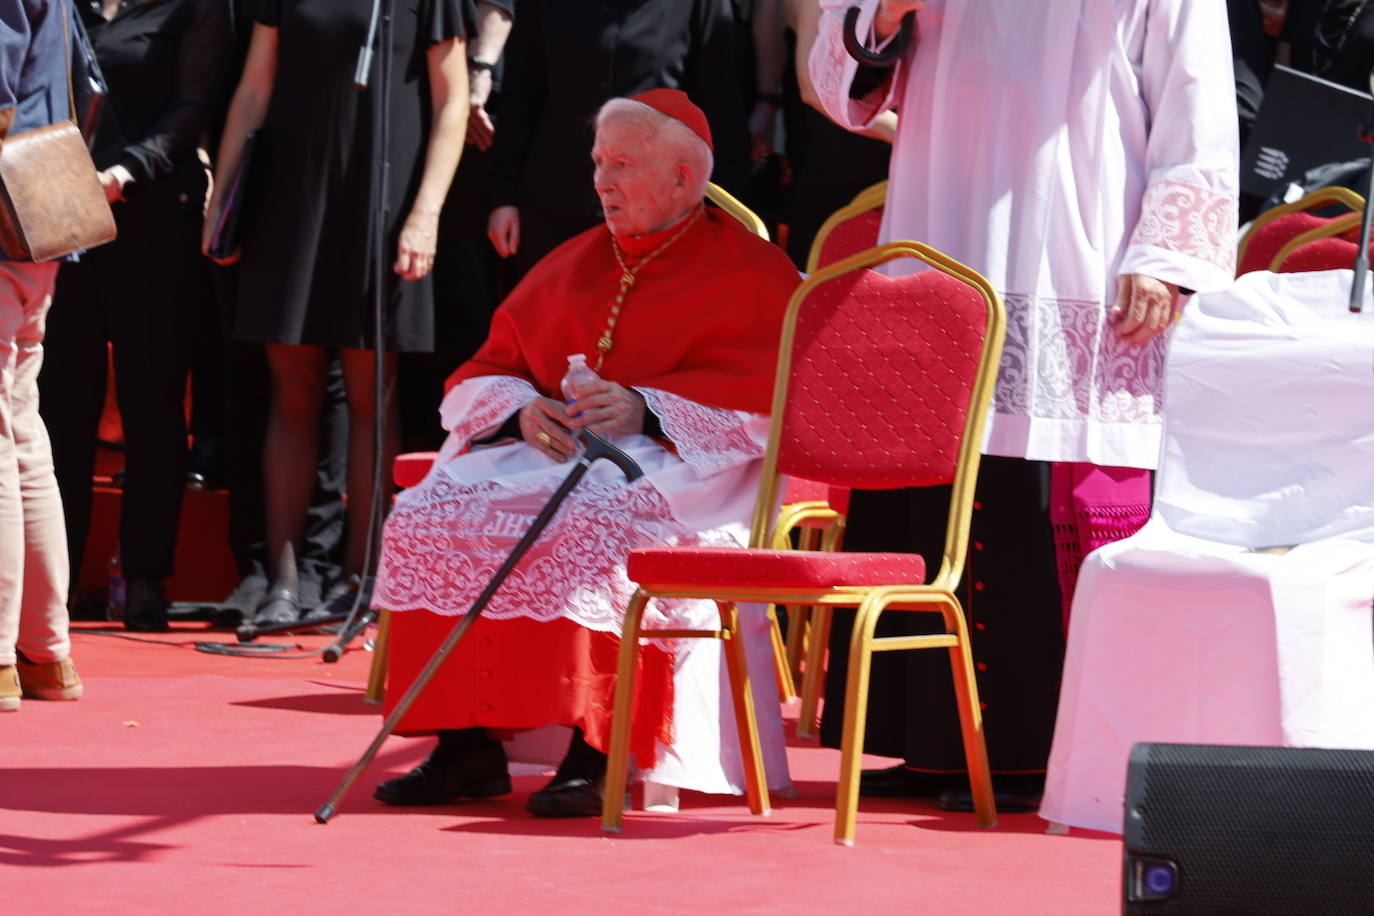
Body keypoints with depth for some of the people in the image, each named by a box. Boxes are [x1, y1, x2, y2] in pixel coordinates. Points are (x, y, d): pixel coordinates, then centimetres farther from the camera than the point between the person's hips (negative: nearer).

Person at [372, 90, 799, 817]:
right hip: (547, 452, 6)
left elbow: (765, 394, -9)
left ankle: (594, 753, -34)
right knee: (426, 517, -21)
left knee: (588, 529, -39)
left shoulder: (747, 272, 5)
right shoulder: (571, 265, 24)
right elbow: (483, 375, 19)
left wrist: (645, 409, -21)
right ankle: (466, 746, -20)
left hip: (675, 467, -6)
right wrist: (524, 411, -6)